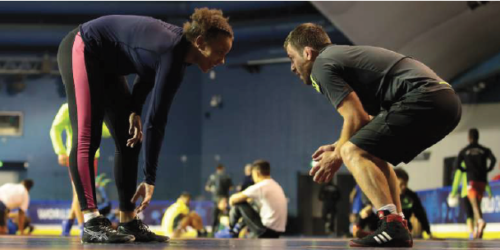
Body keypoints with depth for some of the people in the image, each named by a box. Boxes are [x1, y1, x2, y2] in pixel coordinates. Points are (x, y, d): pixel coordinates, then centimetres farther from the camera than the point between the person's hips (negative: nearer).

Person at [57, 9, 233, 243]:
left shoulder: (179, 46, -4)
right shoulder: (173, 53, -29)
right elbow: (156, 120, -29)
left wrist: (135, 111, -5)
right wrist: (149, 180, -26)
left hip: (106, 62, 10)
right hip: (82, 50, -10)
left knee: (129, 141, 3)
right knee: (87, 138, -17)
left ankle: (128, 222, 4)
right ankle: (91, 224, -21)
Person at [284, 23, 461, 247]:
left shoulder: (322, 65, -1)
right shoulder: (345, 54, 28)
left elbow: (356, 118, -9)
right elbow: (369, 118, 28)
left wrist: (337, 156, 5)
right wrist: (340, 146, 23)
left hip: (423, 99, -10)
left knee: (354, 153, -12)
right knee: (373, 156, 24)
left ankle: (392, 226, -23)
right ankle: (398, 227, 15)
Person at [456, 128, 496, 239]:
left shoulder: (464, 151, 7)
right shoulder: (484, 150, 9)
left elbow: (457, 165, -3)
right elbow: (493, 160, -8)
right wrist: (488, 169, 5)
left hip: (472, 180, -3)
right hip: (483, 180, 3)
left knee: (475, 204, -16)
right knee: (477, 204, 16)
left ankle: (481, 221, -45)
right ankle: (477, 230, 11)